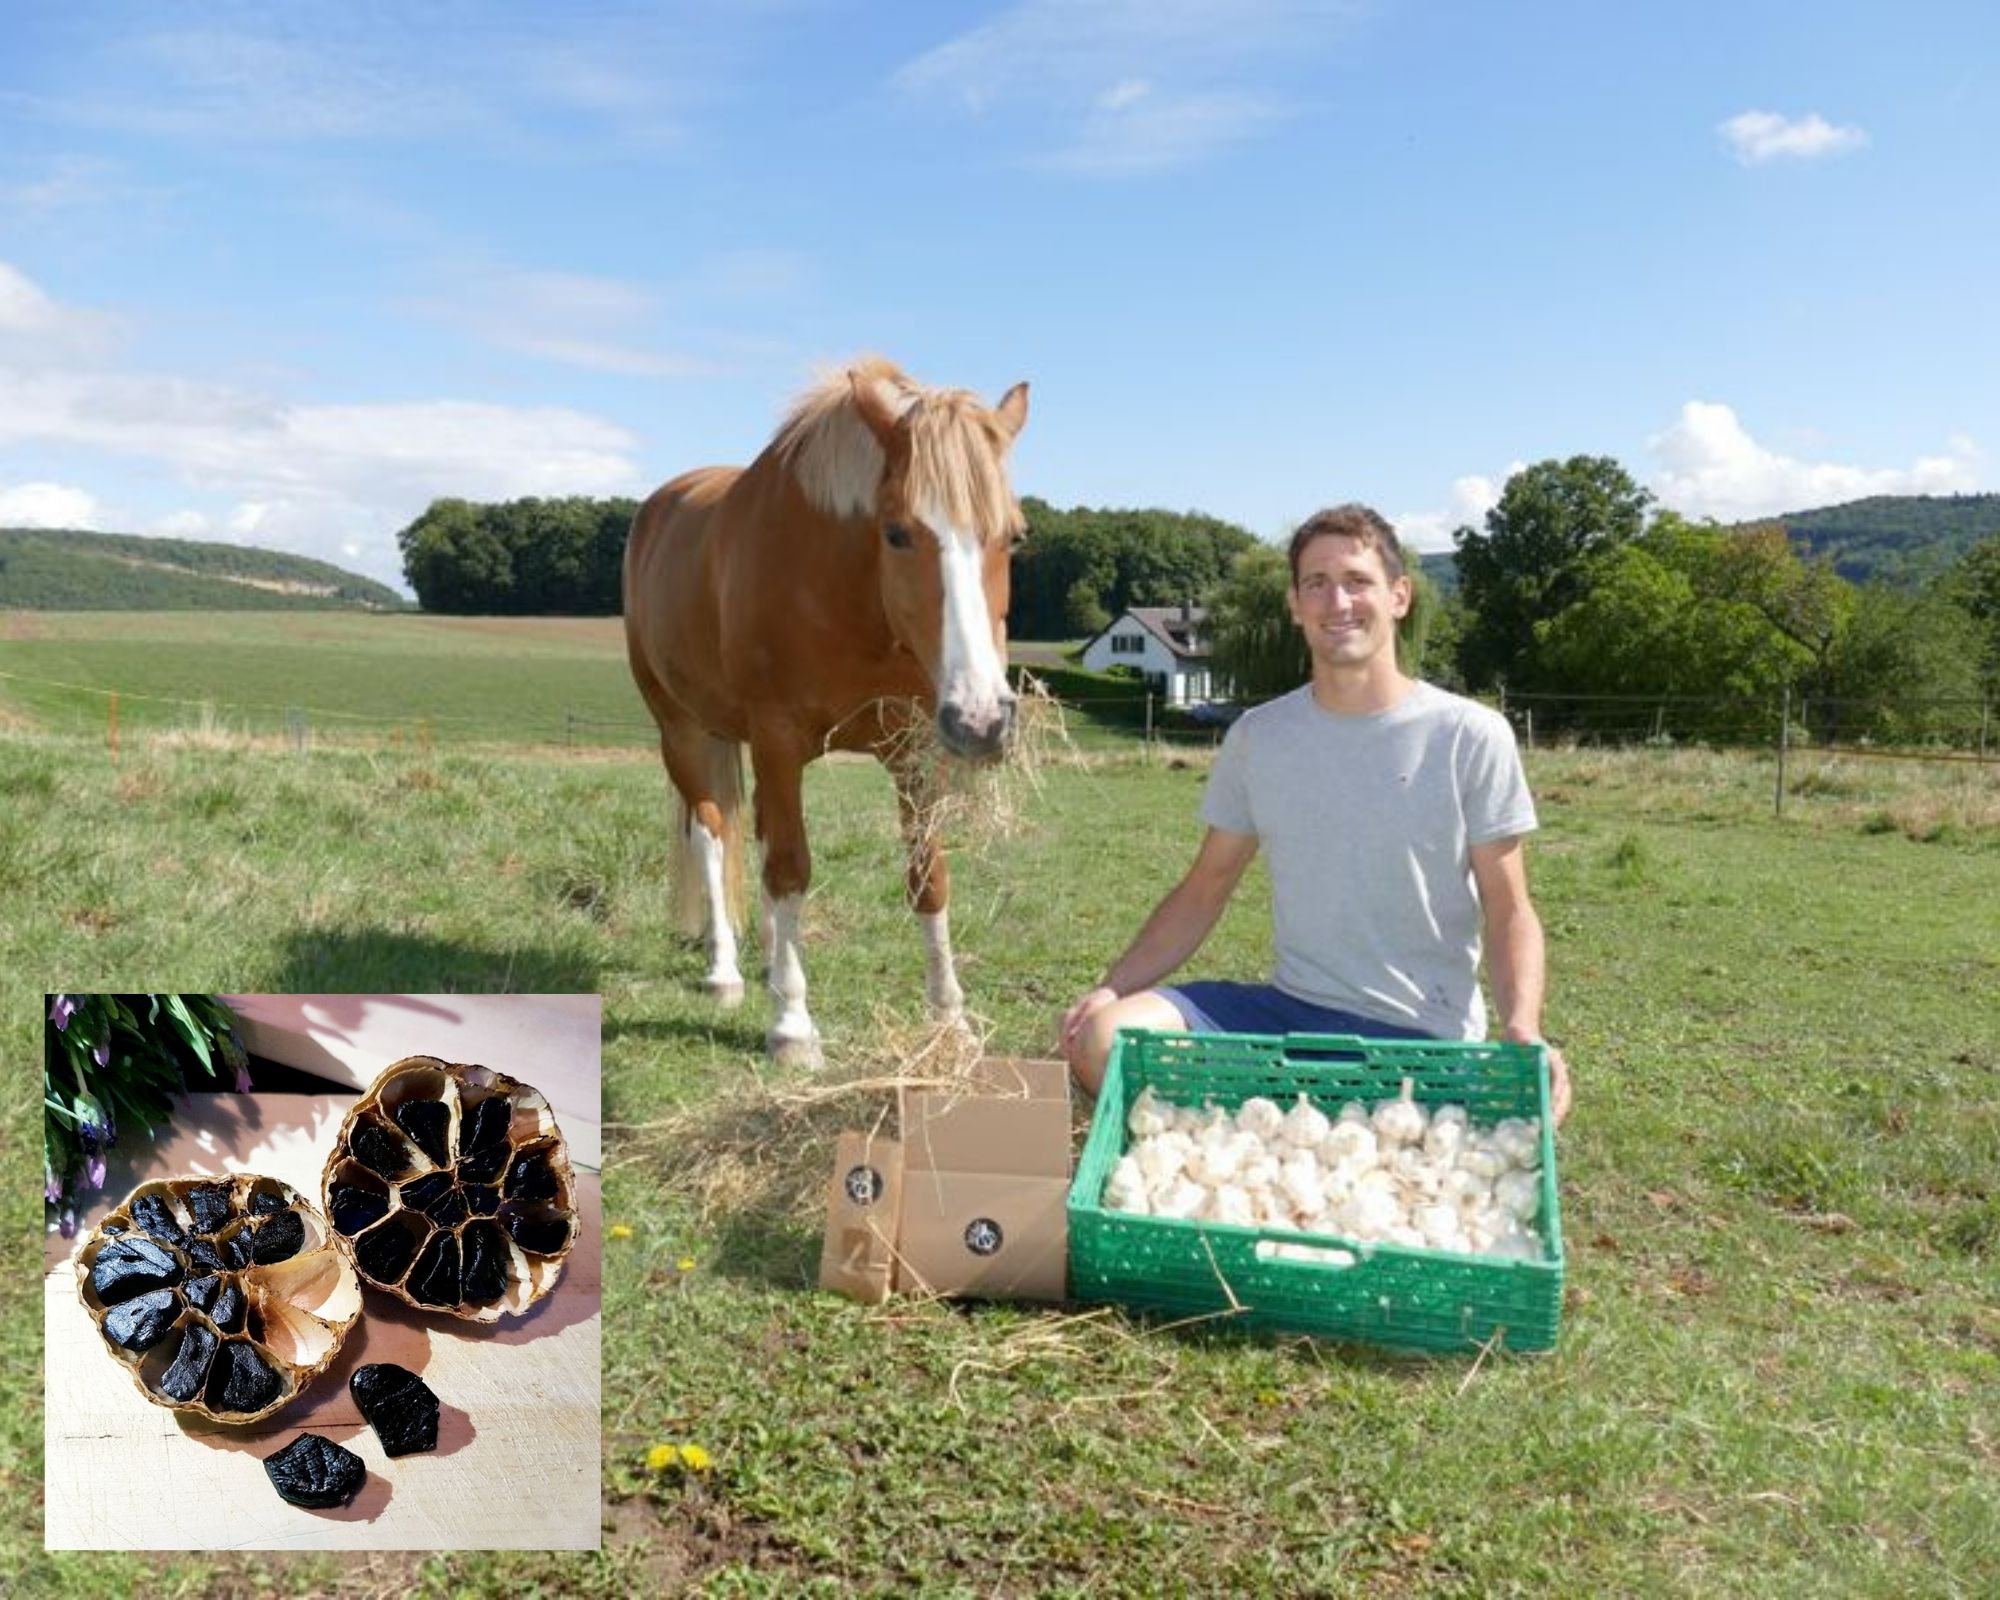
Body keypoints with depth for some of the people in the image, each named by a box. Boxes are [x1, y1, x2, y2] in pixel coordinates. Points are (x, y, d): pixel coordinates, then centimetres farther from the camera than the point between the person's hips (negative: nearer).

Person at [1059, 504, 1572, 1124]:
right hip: (1286, 1008, 4)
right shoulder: (1257, 737, 5)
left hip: (1423, 1041, -3)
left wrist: (1523, 1030, -21)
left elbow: (1508, 913, -2)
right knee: (1101, 1036, -17)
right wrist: (1112, 987, -5)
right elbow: (1205, 890, 10)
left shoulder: (1471, 736, -4)